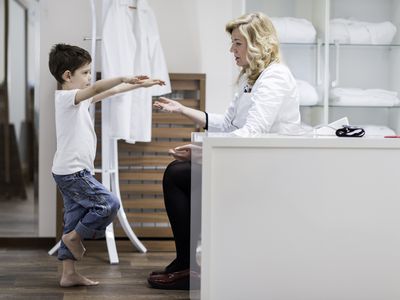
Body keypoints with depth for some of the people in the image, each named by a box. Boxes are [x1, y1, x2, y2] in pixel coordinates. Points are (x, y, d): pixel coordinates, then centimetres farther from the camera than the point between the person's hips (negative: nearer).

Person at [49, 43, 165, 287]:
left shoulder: (80, 100, 15)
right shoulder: (66, 97, -14)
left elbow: (107, 93, 21)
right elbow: (97, 88, -31)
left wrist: (140, 84, 17)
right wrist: (125, 78, -39)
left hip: (71, 173, 10)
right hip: (72, 172, -10)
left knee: (75, 219, 10)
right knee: (109, 204, -11)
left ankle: (69, 274, 12)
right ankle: (74, 237, 5)